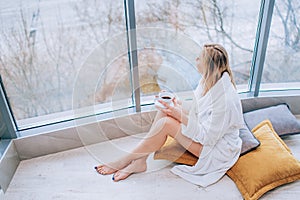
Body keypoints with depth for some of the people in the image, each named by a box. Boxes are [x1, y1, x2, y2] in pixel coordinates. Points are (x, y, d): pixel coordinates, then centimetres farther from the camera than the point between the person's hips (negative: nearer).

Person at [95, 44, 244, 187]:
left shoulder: (226, 99, -30)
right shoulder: (209, 82, -3)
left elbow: (208, 137, -26)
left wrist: (181, 116, -23)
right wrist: (179, 108, -10)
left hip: (217, 149, -8)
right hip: (205, 133, 8)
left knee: (166, 123, -24)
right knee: (164, 111, -10)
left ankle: (126, 160, -4)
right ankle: (139, 161, -8)